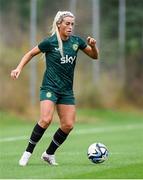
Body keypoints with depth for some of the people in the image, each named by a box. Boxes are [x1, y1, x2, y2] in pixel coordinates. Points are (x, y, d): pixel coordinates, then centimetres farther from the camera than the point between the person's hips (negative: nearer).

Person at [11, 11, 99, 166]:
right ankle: (28, 152, -10)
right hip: (50, 87, -5)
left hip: (67, 90, 5)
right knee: (46, 120, -24)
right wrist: (19, 68, -8)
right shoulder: (50, 42, -7)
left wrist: (93, 46, -6)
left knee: (68, 125, -3)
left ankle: (49, 154, 15)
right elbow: (31, 54, 5)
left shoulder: (76, 41, 5)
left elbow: (94, 56, 15)